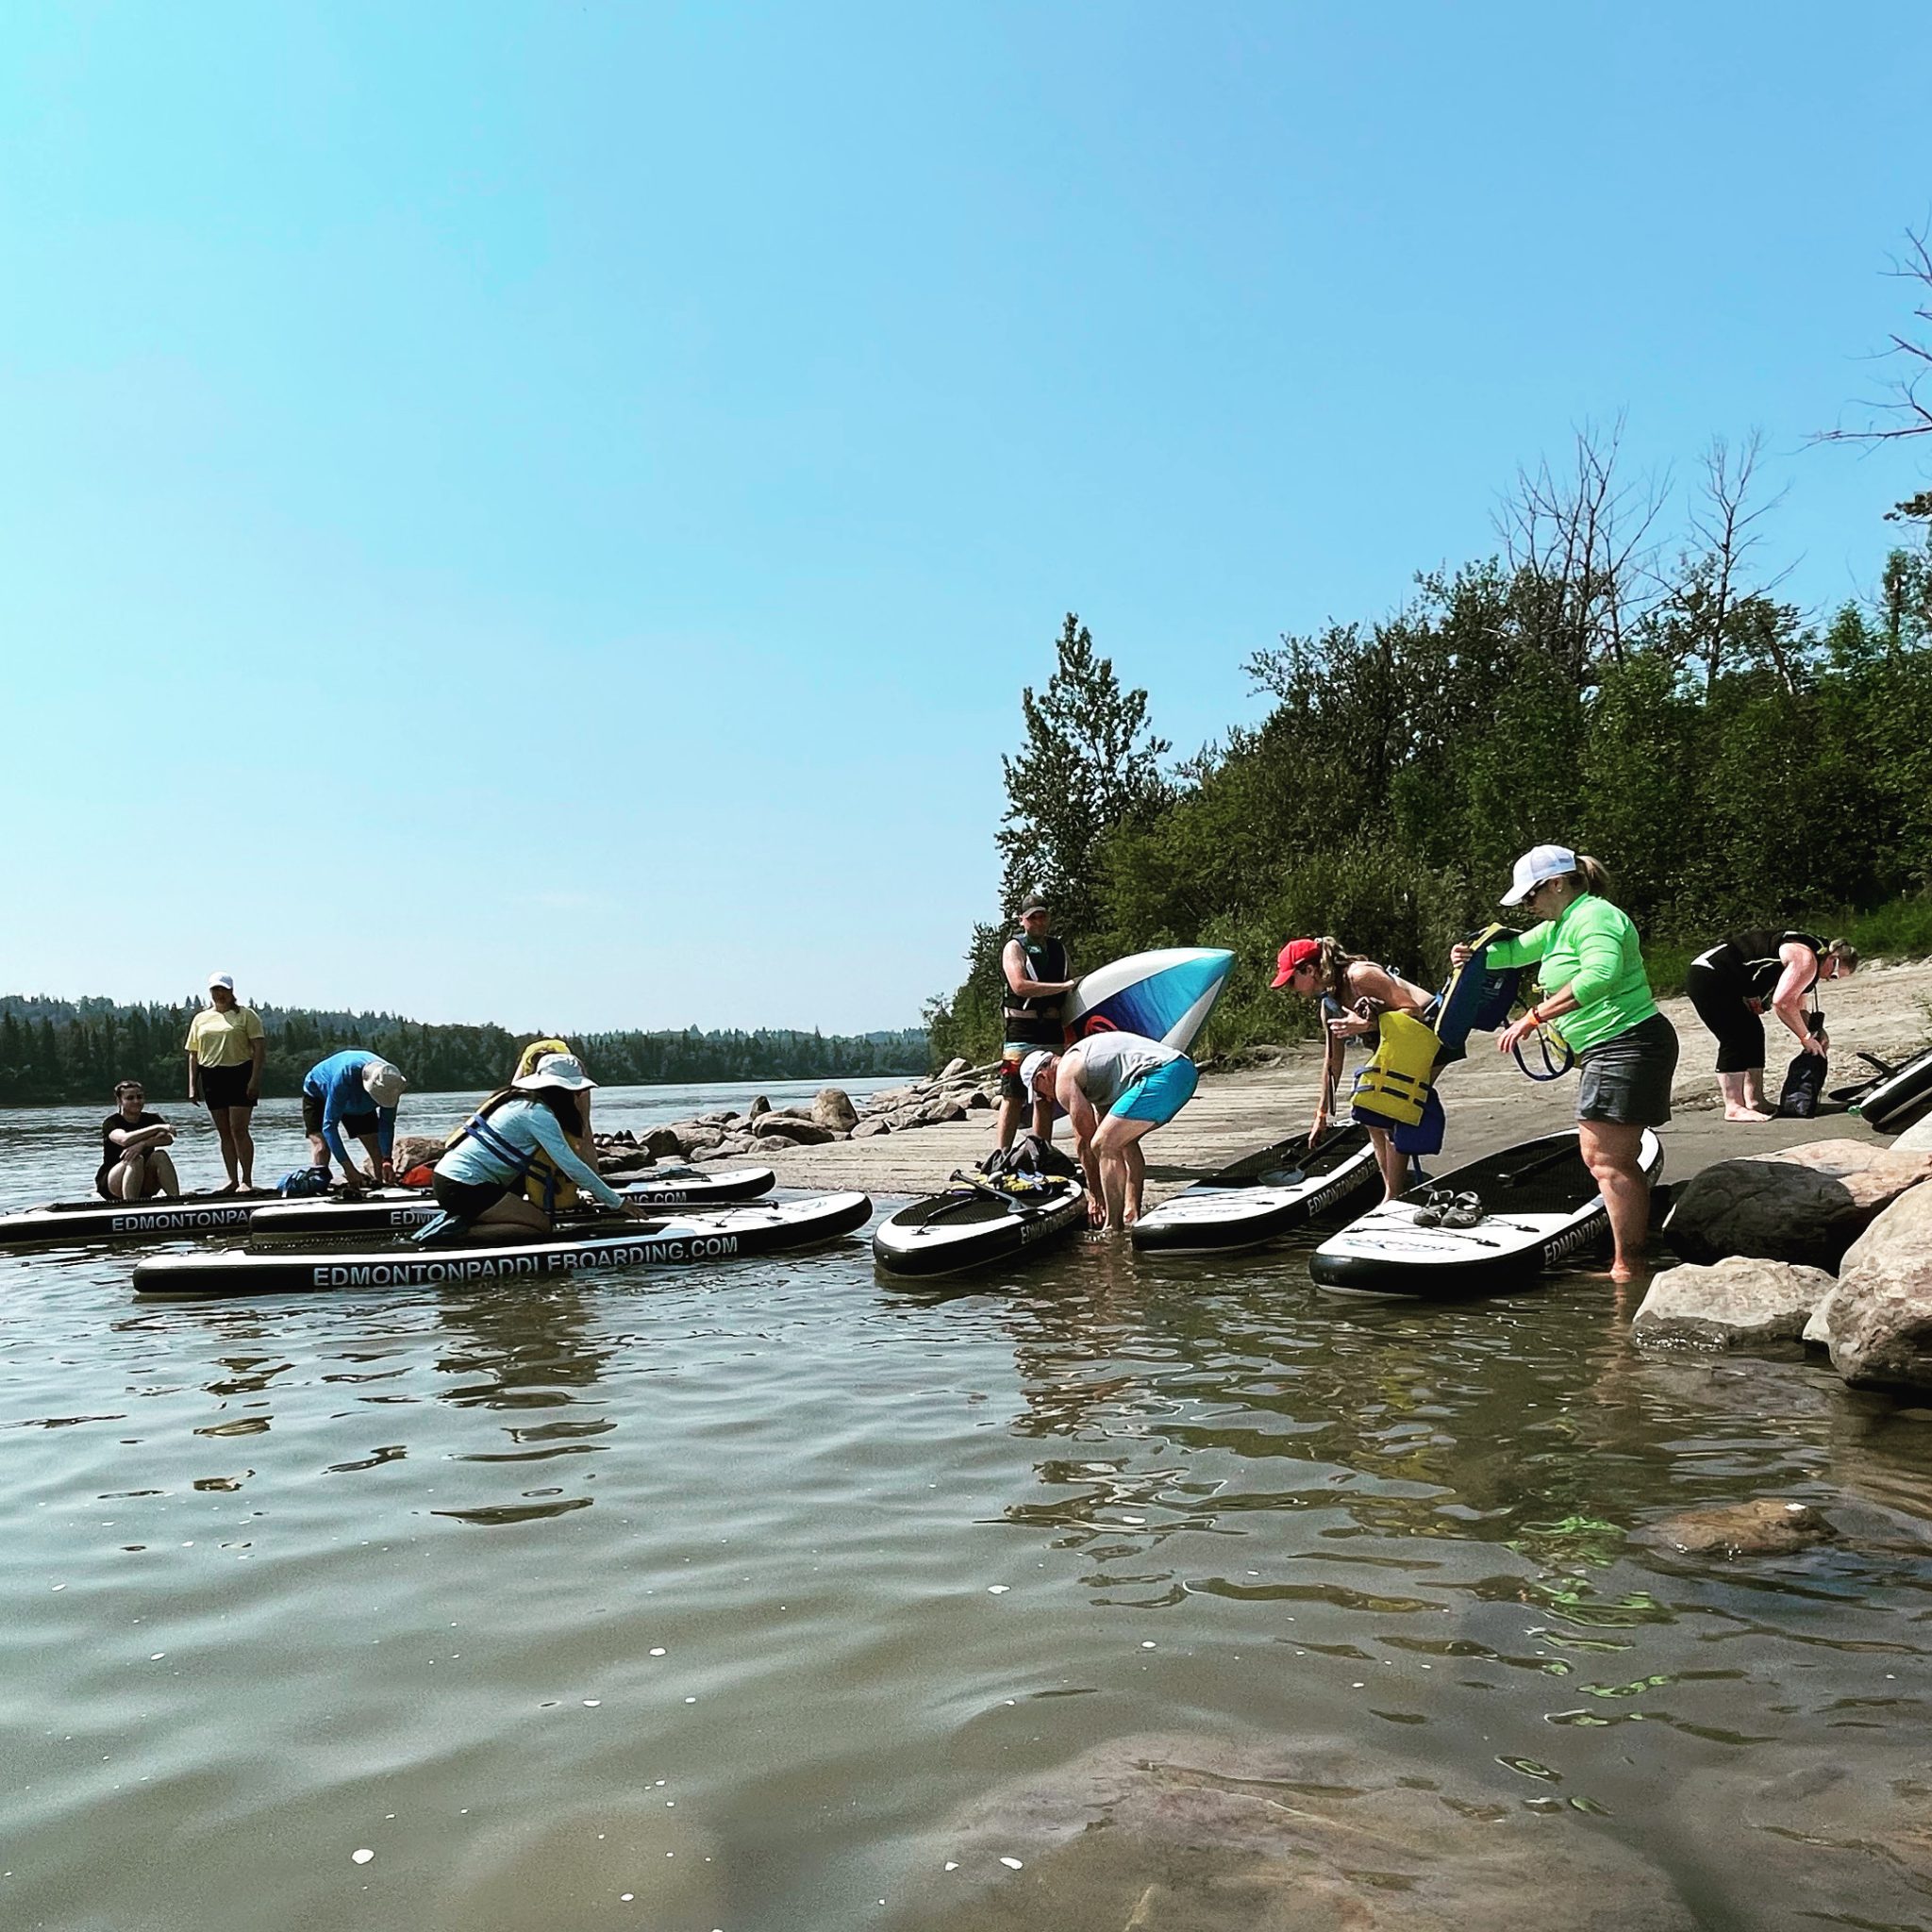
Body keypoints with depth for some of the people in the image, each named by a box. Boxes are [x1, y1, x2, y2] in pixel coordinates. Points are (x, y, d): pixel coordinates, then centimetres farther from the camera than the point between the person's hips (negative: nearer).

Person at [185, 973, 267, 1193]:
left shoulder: (246, 1015, 1)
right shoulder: (200, 1019, 14)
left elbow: (260, 1047, -6)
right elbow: (193, 1054, 15)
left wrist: (255, 1079, -14)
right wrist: (192, 1085, 8)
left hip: (239, 1075, -5)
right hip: (211, 1077, 5)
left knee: (239, 1129, -9)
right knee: (223, 1132, 7)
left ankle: (247, 1181, -4)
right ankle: (233, 1181, 12)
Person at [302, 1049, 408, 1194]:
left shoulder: (390, 1081, -32)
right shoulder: (345, 1075, -47)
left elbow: (387, 1124, -23)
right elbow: (329, 1125, -43)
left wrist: (386, 1160, -36)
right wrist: (348, 1168, -48)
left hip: (358, 1103, 4)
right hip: (319, 1094, -4)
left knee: (378, 1149, -5)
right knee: (321, 1148, -24)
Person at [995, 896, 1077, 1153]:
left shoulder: (1058, 948, 17)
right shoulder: (1015, 947, -2)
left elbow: (1073, 987, 24)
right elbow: (1020, 986, -17)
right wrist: (1063, 987, -18)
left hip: (1052, 1031, 6)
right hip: (1021, 1031, -6)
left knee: (1046, 1098, 8)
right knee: (1013, 1096, -7)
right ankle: (1002, 1156, -6)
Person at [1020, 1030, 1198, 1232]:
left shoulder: (1064, 1078, 5)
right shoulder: (1082, 1059, 32)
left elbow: (1084, 1140, 8)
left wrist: (1095, 1195, 17)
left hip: (1161, 1075, -10)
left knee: (1104, 1145, -5)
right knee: (1124, 1140, 25)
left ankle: (1114, 1228, -3)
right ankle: (1131, 1216, 25)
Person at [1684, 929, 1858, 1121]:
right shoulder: (1806, 960, -14)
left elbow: (1798, 1006, 22)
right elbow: (1782, 1003, -20)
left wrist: (1816, 1031, 7)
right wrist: (1806, 1037, -10)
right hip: (1709, 977, -11)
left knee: (1752, 1034, 11)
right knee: (1735, 1039, -13)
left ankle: (1754, 1102, 12)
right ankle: (1733, 1107, -12)